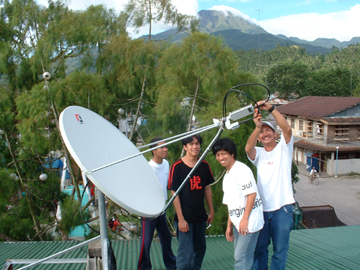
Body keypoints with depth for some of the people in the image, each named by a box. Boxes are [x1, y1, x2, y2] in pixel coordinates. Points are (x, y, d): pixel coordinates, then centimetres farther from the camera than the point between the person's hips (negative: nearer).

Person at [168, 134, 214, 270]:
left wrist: (211, 211, 12)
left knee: (200, 249, 17)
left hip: (201, 217, 6)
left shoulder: (204, 165, 4)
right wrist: (181, 219, -14)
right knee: (186, 254, -3)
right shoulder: (177, 166, -11)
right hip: (185, 218, -5)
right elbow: (174, 194, -11)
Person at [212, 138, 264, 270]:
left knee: (241, 258, -7)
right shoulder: (227, 176, 16)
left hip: (249, 222, -9)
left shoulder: (241, 169, -12)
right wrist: (229, 225, 19)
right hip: (238, 223, 9)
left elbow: (252, 193, -19)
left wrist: (245, 219, -19)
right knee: (239, 256, 14)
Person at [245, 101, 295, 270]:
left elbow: (287, 129, -15)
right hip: (262, 208, 3)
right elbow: (248, 148, -14)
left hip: (282, 208, -3)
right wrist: (257, 127, -28)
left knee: (280, 250, 4)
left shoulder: (283, 148, 5)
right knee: (259, 248, 10)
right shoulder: (258, 153, 10)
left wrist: (271, 109, -22)